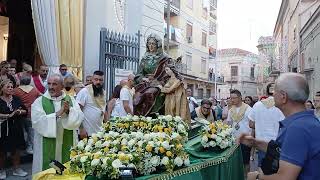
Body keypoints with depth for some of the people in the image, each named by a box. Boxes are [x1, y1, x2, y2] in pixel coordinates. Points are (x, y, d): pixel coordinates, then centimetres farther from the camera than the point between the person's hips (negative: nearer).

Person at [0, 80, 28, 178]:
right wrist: (8, 115, -23)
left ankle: (16, 168, 25)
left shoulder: (16, 99, 4)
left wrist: (20, 112, -12)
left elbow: (25, 110, 7)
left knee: (16, 149, 11)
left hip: (16, 128, 3)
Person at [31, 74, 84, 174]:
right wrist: (58, 114, -21)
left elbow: (79, 118, -5)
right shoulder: (39, 102, -2)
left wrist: (69, 110, -22)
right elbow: (38, 122, -15)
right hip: (47, 148, -2)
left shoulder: (70, 100, 5)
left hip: (67, 146, 2)